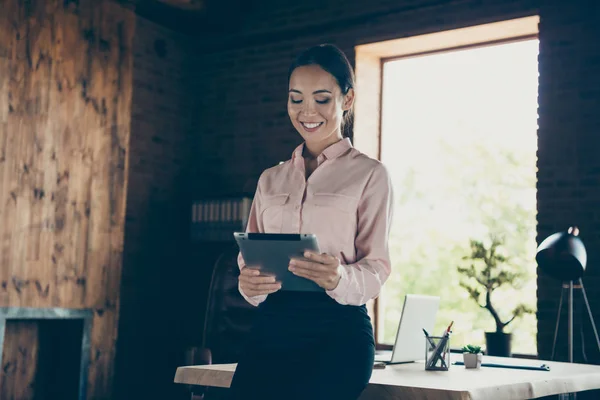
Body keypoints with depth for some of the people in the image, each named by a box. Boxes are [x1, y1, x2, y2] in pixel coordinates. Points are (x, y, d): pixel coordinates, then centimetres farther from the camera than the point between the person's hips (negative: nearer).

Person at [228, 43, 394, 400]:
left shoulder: (370, 175, 5)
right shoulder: (270, 179, 19)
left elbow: (376, 269, 0)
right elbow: (249, 258, 16)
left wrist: (339, 279, -22)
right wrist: (248, 282, -8)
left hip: (337, 330, -3)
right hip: (272, 327, 3)